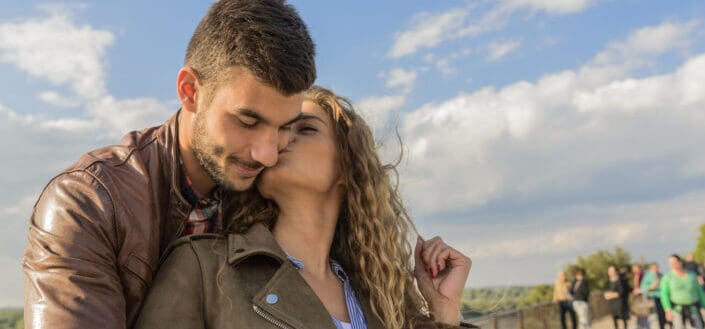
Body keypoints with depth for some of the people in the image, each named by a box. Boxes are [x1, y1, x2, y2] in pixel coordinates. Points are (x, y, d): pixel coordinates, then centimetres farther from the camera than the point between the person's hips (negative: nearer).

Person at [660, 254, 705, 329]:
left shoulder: (691, 275, 4)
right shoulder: (667, 277, -4)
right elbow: (664, 295, -9)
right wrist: (668, 310, -18)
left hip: (693, 309, 2)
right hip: (677, 309, -2)